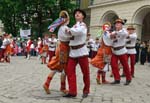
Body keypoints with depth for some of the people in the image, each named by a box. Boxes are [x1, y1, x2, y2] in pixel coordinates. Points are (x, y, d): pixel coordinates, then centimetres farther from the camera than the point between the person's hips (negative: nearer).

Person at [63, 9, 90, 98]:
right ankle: (72, 91, -1)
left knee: (85, 72, 1)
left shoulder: (83, 25, -3)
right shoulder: (74, 26, 17)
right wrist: (69, 31, -7)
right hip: (73, 52, 6)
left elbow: (77, 31, -22)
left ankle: (86, 91, 16)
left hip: (81, 51, -6)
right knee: (70, 71, -4)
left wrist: (69, 31, -6)